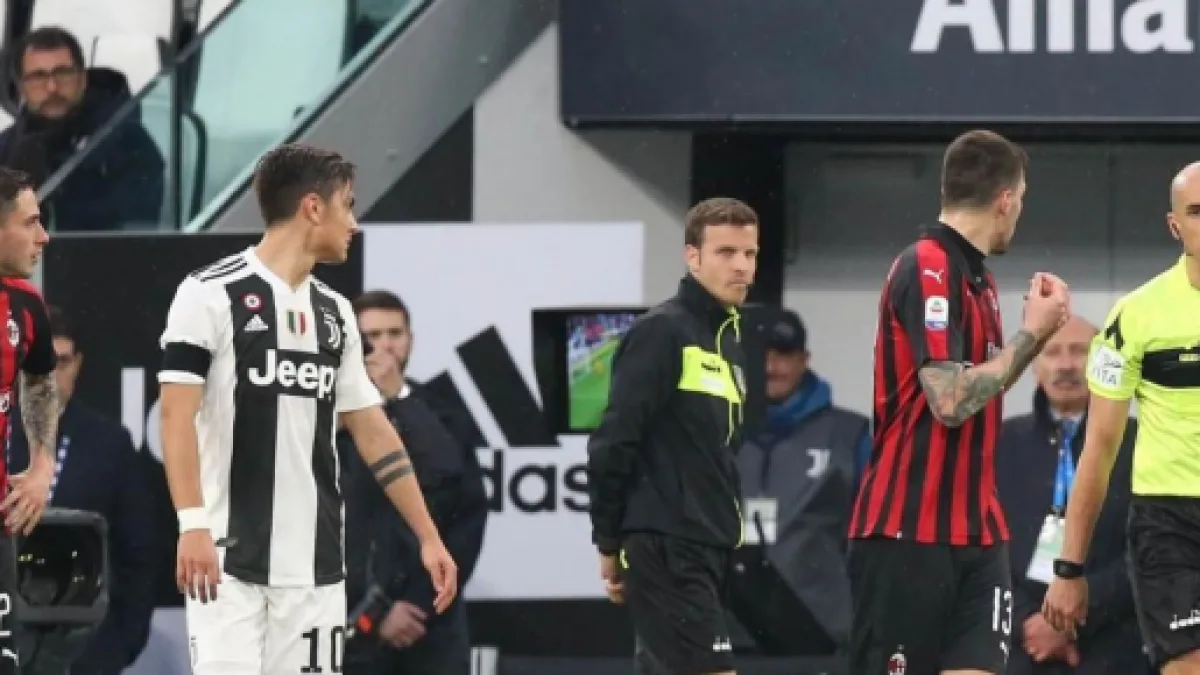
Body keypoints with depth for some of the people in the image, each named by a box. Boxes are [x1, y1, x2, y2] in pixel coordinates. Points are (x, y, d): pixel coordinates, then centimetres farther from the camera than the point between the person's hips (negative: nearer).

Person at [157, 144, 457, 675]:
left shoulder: (334, 311, 15)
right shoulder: (211, 295, -5)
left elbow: (372, 432, 19)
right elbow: (177, 416, -11)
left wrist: (428, 538, 17)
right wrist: (192, 525, -22)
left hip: (313, 563, 6)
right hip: (229, 558, -6)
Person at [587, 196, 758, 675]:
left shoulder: (730, 341, 16)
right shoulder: (662, 332, -9)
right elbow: (612, 443, -12)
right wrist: (609, 543, -10)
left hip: (707, 550, 8)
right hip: (665, 550, -8)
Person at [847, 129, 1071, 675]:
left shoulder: (973, 276, 14)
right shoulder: (927, 270, -13)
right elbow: (949, 400, -21)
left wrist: (1035, 332, 13)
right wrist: (1030, 334, -11)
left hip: (975, 532, 8)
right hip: (907, 532, -8)